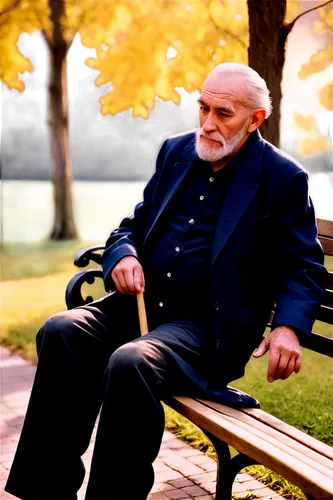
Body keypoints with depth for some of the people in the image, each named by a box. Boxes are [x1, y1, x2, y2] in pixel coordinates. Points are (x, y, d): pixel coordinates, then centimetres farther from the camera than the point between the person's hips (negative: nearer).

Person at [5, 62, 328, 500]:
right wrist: (123, 255, -4)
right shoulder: (176, 149, 13)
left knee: (132, 362, -35)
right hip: (144, 302, 6)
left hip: (209, 327, -5)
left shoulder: (283, 178, -2)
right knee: (60, 332, -22)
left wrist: (288, 327, -18)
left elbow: (306, 267, 0)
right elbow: (134, 223, 19)